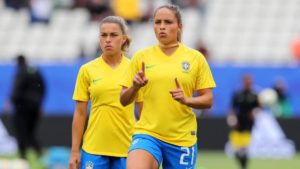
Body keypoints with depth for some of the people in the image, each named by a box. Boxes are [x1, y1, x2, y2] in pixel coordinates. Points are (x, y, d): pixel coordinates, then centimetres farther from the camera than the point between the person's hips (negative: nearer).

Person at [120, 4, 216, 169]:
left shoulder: (195, 58, 3)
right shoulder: (141, 57, 5)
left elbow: (208, 100, 3)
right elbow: (124, 100, 7)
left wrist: (186, 100, -16)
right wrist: (135, 86, -14)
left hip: (182, 138, 0)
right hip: (147, 133, 0)